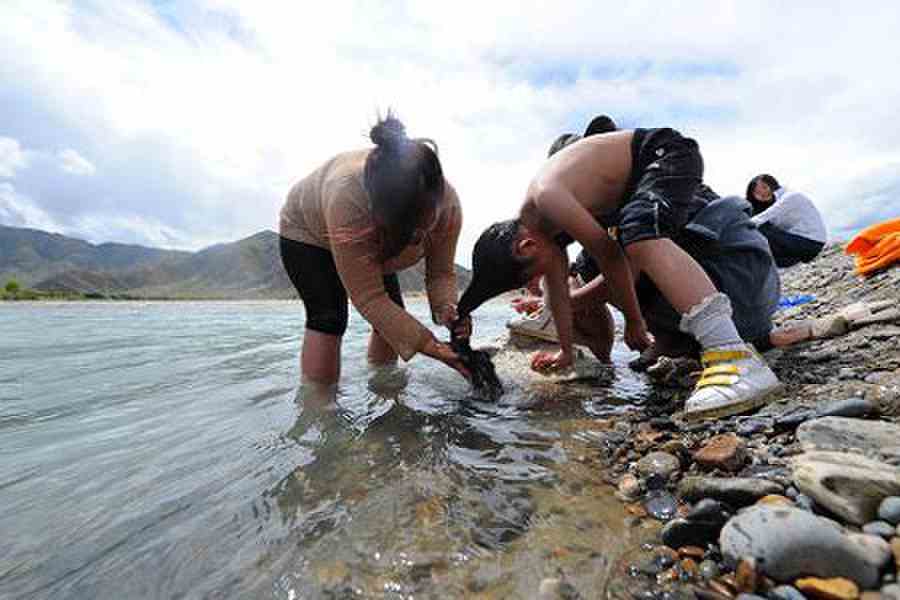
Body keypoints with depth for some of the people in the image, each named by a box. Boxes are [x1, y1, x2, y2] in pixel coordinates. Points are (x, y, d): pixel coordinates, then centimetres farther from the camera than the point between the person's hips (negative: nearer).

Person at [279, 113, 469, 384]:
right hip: (308, 232, -4)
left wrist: (445, 307, -43)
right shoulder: (346, 195, -47)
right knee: (329, 318, -21)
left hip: (374, 246, 4)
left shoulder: (448, 201, -33)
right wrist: (430, 347, -47)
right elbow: (369, 299, -44)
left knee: (393, 318, -5)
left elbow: (441, 271, -21)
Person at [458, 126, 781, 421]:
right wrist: (566, 351, 9)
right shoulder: (540, 227, -4)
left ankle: (737, 359, -44)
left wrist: (634, 321, -15)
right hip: (635, 182, 9)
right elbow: (557, 288, 2)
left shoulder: (546, 198, -32)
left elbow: (610, 256, -27)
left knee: (638, 230, -38)